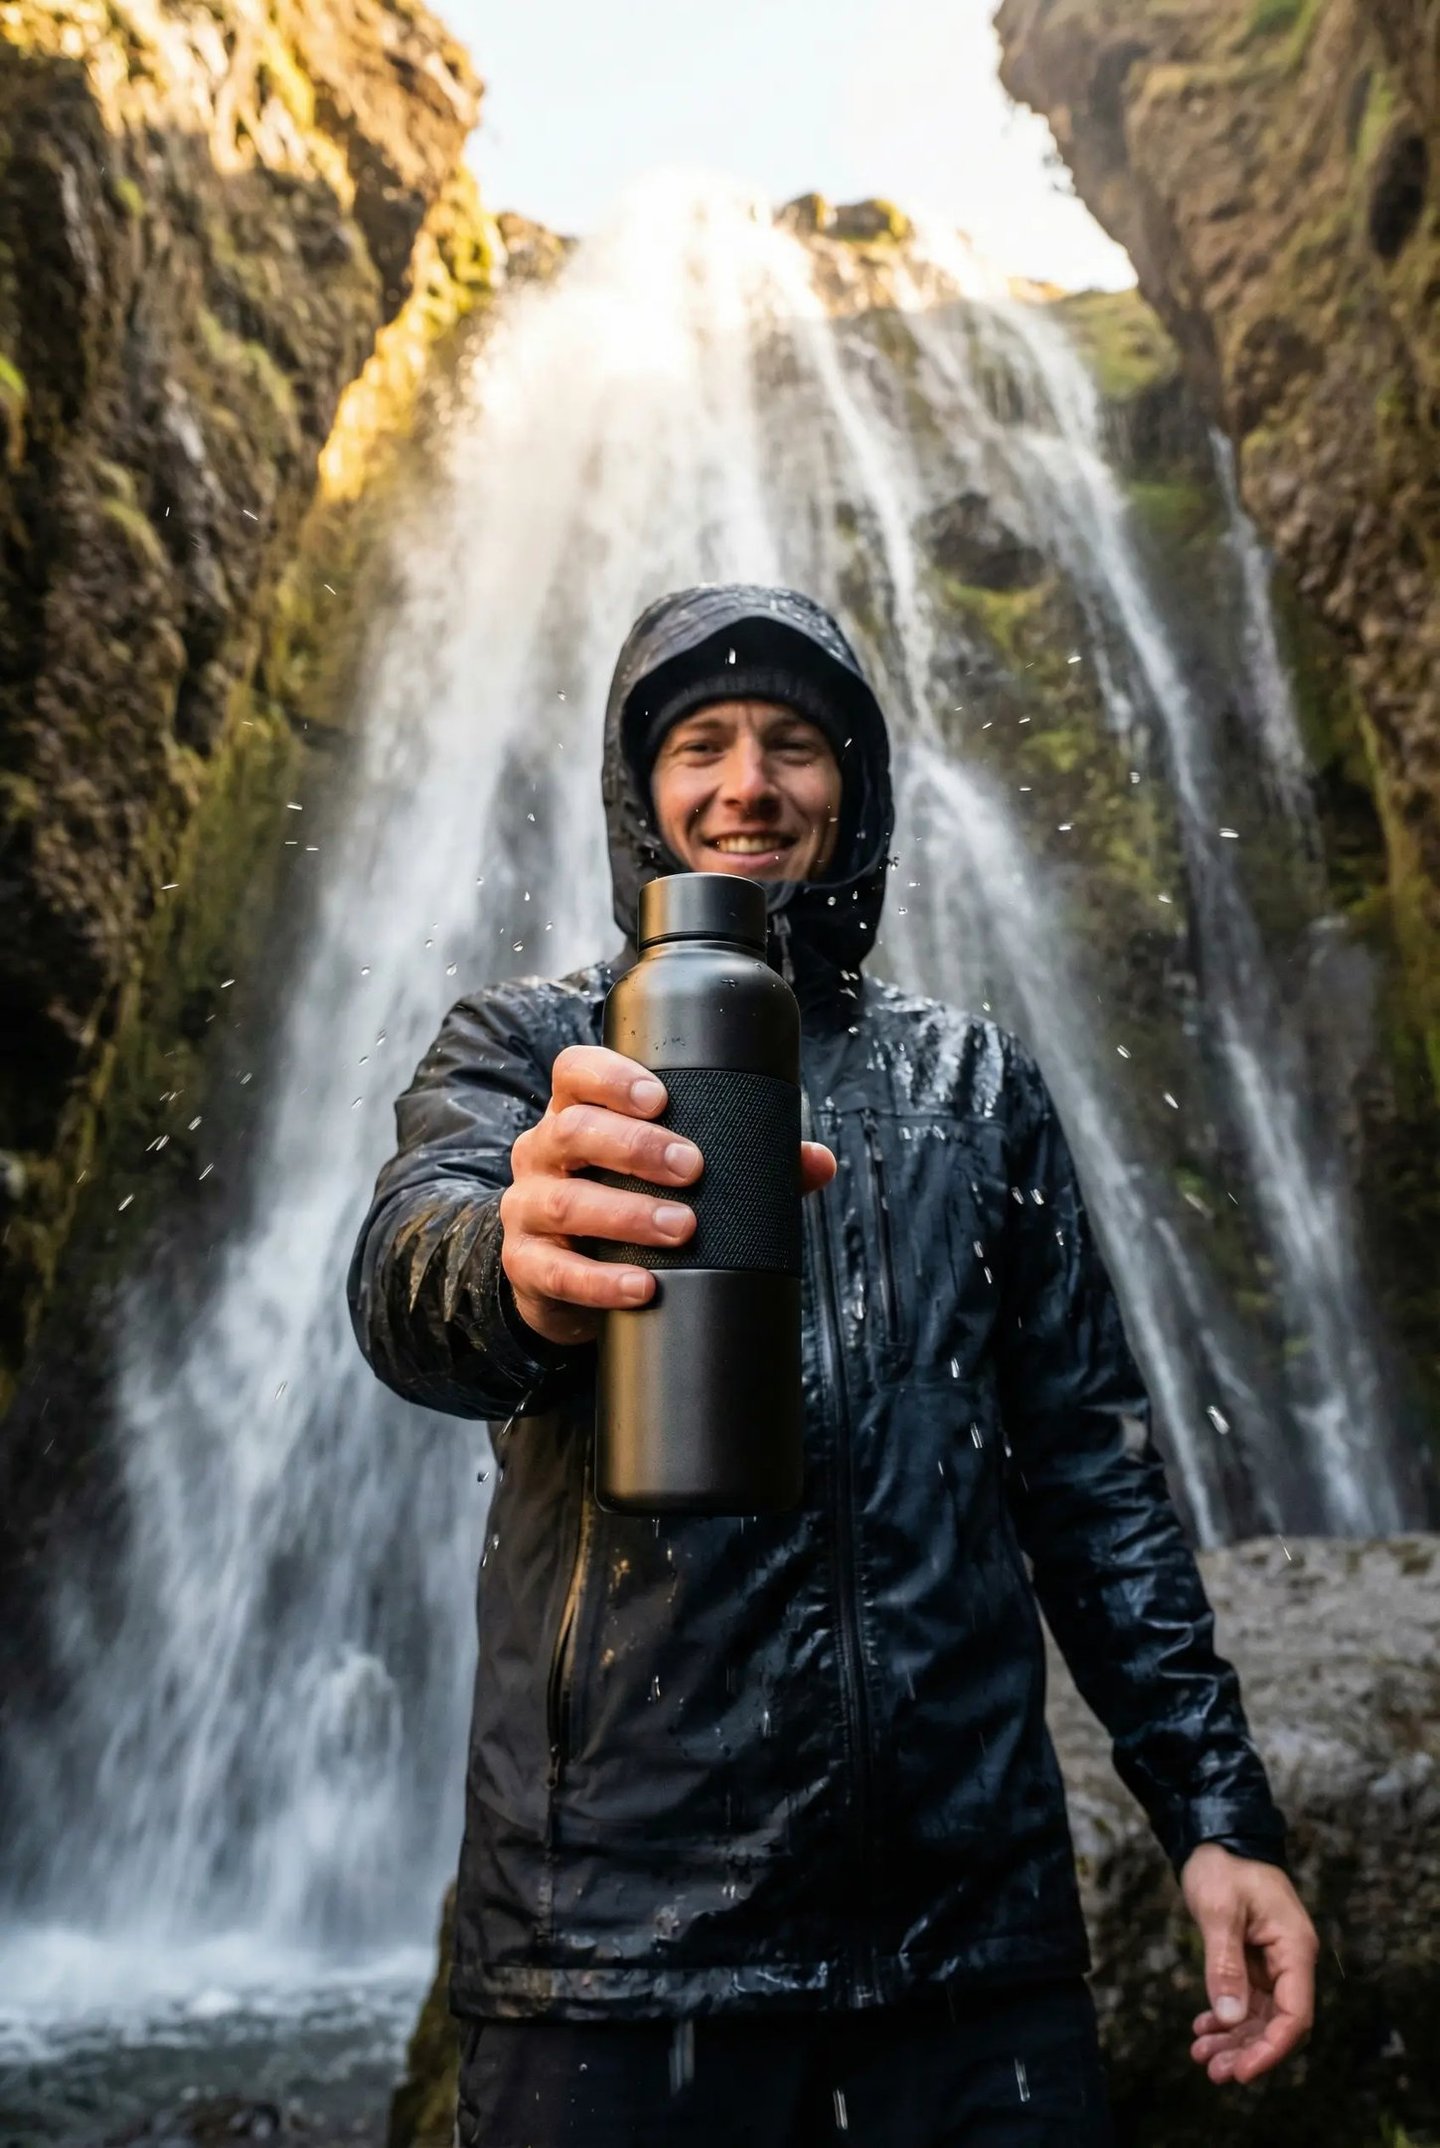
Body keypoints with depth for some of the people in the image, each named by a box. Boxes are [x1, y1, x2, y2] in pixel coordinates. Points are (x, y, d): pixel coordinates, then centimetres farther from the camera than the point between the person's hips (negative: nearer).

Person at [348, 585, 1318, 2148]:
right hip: (620, 1925, -2)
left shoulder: (974, 1081, 10)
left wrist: (1216, 1807, 4)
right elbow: (408, 1273, -20)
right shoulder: (522, 1053, 2)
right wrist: (521, 1270, -43)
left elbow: (1090, 1463, 10)